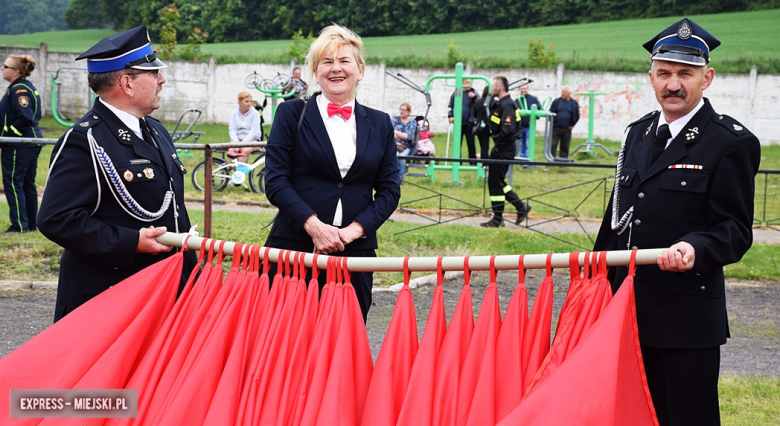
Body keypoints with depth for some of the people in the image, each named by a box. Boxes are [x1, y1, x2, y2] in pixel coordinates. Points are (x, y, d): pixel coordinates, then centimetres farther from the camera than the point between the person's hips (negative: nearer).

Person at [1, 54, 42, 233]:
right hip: (32, 143, 10)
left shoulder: (19, 90, -17)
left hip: (18, 146, -10)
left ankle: (20, 225, -1)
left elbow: (25, 118, -27)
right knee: (28, 184, 14)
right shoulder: (28, 87, 13)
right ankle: (32, 223, 20)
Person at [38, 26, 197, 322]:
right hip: (104, 295, -8)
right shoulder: (83, 142, -14)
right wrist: (131, 243, -22)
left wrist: (190, 272, 17)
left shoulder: (155, 131, 15)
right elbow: (56, 219, -22)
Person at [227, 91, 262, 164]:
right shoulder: (234, 113, 7)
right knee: (231, 150, -30)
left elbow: (254, 131, -10)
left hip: (252, 139, -2)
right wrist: (236, 141, -20)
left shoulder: (254, 113, -2)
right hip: (238, 138, 3)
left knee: (245, 150, -35)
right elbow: (232, 129, 0)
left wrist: (242, 143, -21)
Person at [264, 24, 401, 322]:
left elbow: (389, 189, 9)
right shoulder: (292, 114, 5)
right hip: (295, 247, -2)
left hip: (356, 250, 2)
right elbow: (276, 181, -2)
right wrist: (314, 226, -14)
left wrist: (355, 229, -7)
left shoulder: (379, 124, 13)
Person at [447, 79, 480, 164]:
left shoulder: (473, 93, -1)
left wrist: (474, 97, -24)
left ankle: (473, 163, 6)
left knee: (471, 144, 0)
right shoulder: (456, 93, 3)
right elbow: (450, 106, 12)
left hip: (469, 123, -2)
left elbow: (479, 105, -10)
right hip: (458, 123, 2)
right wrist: (450, 116, 1)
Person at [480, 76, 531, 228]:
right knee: (498, 182, 16)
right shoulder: (500, 103, 13)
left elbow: (508, 130, -27)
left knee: (496, 183, -2)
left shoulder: (506, 105, -19)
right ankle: (521, 207, 21)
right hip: (500, 149, 10)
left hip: (503, 151, -10)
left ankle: (497, 219, 6)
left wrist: (498, 144, -16)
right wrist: (497, 144, 11)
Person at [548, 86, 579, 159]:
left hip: (567, 129, 1)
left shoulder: (574, 103, 4)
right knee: (552, 145, -7)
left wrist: (572, 125, 4)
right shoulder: (556, 101, 3)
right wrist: (552, 122, 0)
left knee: (565, 147, 6)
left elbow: (577, 116, 10)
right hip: (555, 128, -1)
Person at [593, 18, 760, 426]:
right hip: (629, 308, 6)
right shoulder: (638, 132, 13)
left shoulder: (731, 143, -8)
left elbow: (736, 229, -10)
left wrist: (696, 248, -30)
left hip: (688, 317, -6)